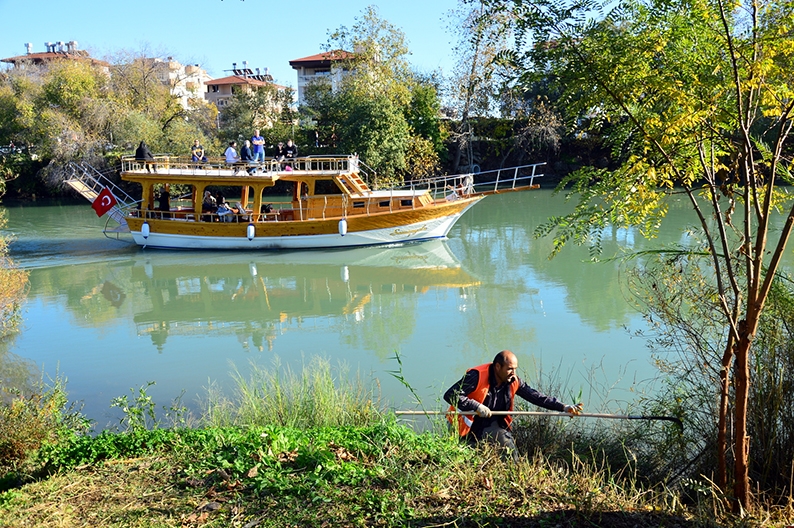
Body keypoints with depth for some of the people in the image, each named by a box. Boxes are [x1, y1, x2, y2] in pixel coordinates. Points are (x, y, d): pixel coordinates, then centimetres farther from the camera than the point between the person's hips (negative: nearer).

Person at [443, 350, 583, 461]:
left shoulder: (513, 382, -4)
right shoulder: (477, 376, -23)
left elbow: (535, 396, -3)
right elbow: (450, 395, -27)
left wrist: (564, 407, -11)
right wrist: (477, 407, -31)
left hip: (493, 426, 4)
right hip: (470, 427, -4)